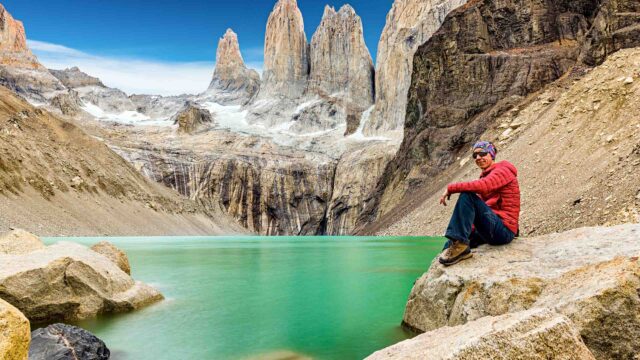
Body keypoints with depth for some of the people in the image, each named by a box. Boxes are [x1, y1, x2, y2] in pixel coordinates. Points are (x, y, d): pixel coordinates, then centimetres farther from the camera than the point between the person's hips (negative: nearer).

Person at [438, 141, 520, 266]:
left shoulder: (503, 170, -4)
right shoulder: (486, 175, 22)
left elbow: (482, 186, -27)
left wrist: (451, 188, -21)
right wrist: (469, 229, 5)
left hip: (504, 229, -9)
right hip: (492, 230, 9)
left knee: (467, 195, -27)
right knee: (448, 246, 10)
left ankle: (459, 243, -32)